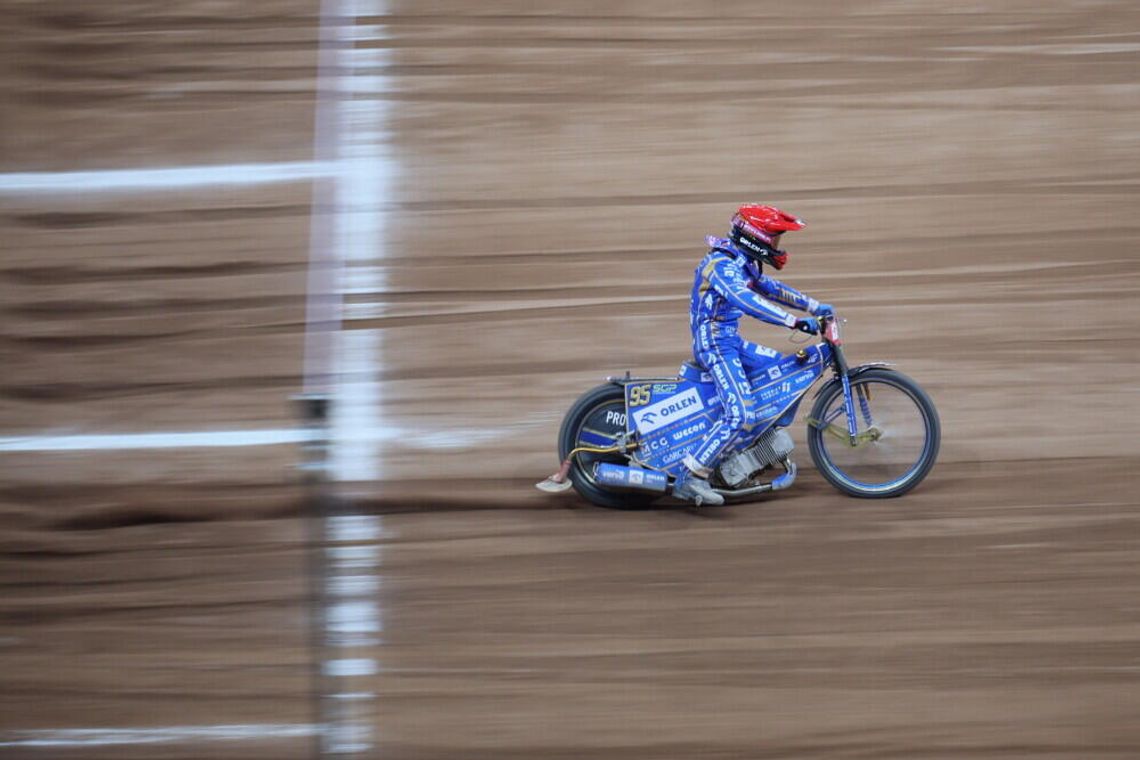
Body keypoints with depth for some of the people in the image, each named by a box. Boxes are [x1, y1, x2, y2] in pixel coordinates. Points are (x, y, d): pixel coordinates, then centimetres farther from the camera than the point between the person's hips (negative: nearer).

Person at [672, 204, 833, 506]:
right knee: (740, 413, -23)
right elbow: (747, 301, -35)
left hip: (730, 340, 10)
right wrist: (796, 322, -39)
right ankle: (690, 478, -21)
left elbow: (771, 288, 23)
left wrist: (814, 307, 15)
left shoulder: (742, 263, 12)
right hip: (714, 343, -10)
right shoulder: (722, 264, -21)